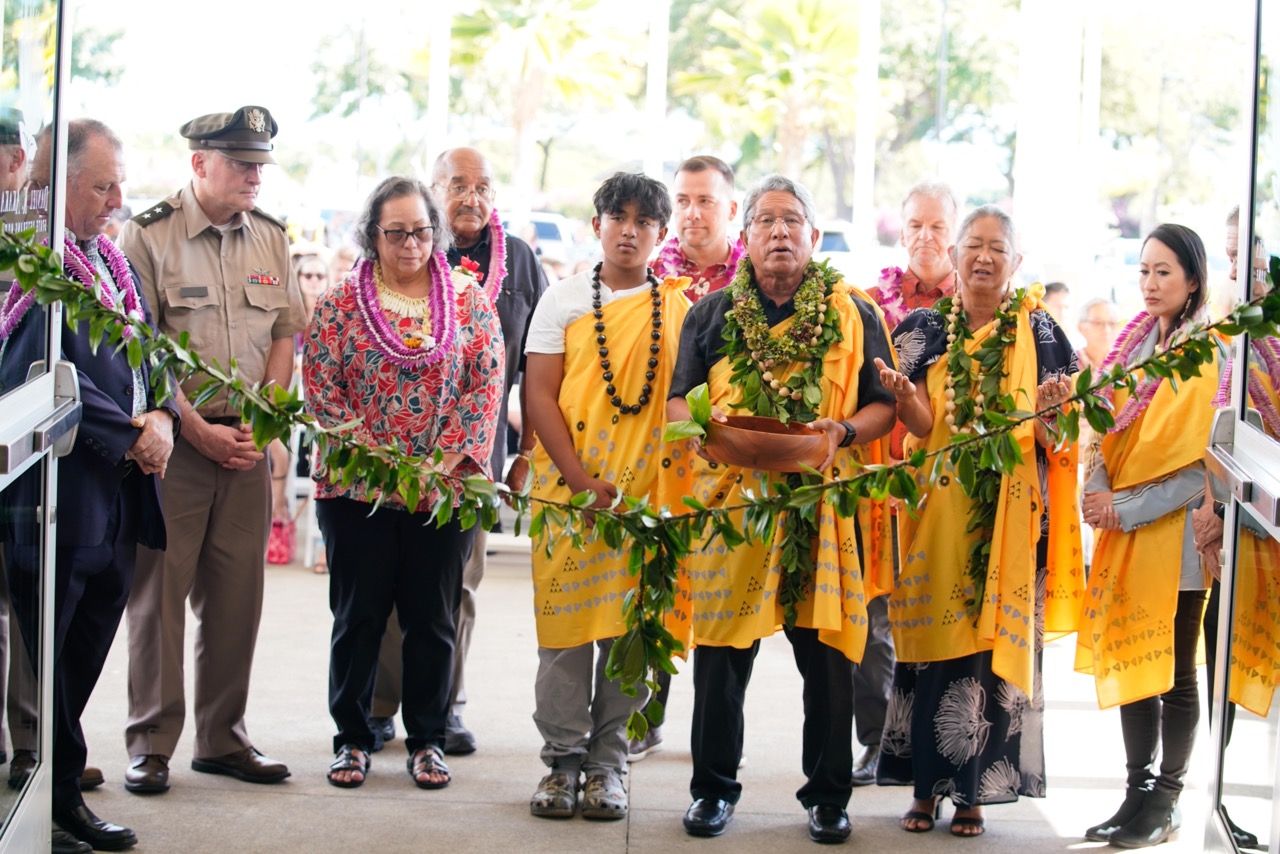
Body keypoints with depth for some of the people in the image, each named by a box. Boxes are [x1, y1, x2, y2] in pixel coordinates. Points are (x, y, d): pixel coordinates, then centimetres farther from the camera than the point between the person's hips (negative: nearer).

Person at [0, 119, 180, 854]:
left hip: (119, 497, 9)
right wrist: (131, 435, -16)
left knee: (82, 659, 14)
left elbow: (148, 352, 18)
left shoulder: (110, 260, 16)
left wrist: (162, 416, -2)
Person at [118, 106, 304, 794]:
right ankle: (151, 743, 6)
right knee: (158, 587, -2)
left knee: (237, 591, 5)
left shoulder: (270, 238, 10)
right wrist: (198, 429, -11)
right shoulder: (148, 235, -5)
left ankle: (222, 737, 14)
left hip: (247, 441, 4)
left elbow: (284, 335, 13)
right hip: (171, 439, -4)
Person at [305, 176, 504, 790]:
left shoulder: (470, 301, 6)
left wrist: (449, 461, -11)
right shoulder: (339, 304, 2)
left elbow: (487, 384, 1)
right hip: (356, 487, -1)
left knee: (432, 617, 6)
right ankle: (352, 738, 15)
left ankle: (427, 739, 17)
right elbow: (321, 389, -3)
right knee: (358, 614, 4)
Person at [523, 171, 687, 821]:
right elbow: (540, 395, 1)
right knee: (566, 623, 0)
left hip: (649, 492, 0)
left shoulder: (679, 305, 8)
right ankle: (563, 760, 9)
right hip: (568, 485, 0)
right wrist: (582, 481, -9)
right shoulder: (565, 300, 6)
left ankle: (608, 762, 9)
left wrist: (672, 485, -6)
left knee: (631, 624, 1)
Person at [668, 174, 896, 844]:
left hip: (823, 508, 0)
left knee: (828, 655, 1)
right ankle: (713, 788, 15)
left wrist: (843, 431, -11)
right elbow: (678, 400, 12)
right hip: (731, 498, 1)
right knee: (721, 654, 2)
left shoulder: (854, 317, 9)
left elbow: (884, 405, 9)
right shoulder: (712, 315, 11)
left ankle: (828, 795, 14)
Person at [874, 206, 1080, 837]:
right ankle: (926, 786, 9)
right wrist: (902, 393, -25)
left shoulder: (1039, 334, 4)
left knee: (993, 645, 0)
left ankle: (973, 791, 8)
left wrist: (1051, 411, -22)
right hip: (937, 511, 1)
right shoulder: (925, 329, 6)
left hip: (1010, 518, -1)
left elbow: (1054, 440, 0)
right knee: (930, 645, 0)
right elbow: (923, 425, -5)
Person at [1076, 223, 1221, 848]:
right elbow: (1106, 428, 12)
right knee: (1129, 658, 10)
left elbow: (1203, 463, -15)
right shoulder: (1134, 345, 10)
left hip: (1175, 533, -6)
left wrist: (1130, 508, -17)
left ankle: (1167, 800, 13)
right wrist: (1099, 492, -6)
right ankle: (1139, 791, 19)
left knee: (1174, 670, 3)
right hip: (1122, 530, 6)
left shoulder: (1208, 355, -12)